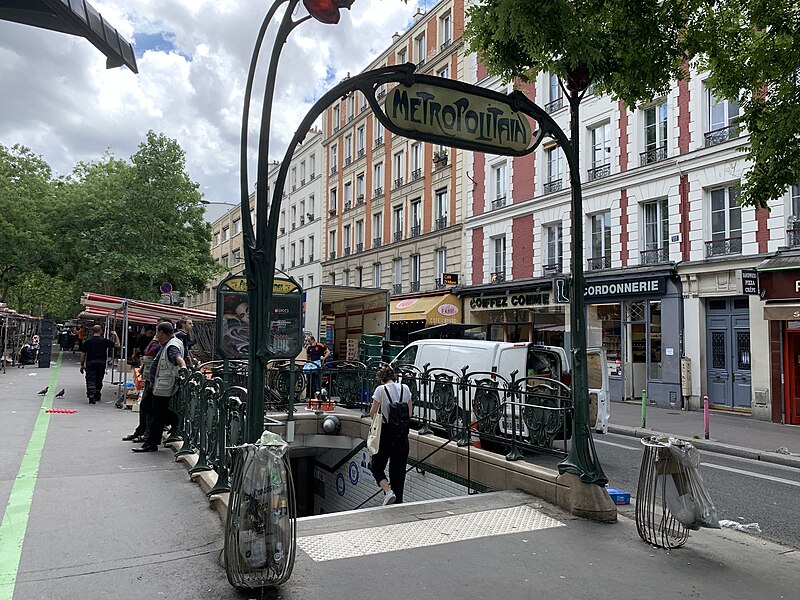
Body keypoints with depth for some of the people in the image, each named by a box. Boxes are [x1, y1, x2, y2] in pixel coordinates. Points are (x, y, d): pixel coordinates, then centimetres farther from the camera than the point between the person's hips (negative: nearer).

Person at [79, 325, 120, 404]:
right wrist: (115, 335, 19)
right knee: (99, 380, 15)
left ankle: (91, 395, -25)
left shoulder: (87, 341, 1)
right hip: (101, 362, 1)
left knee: (90, 380, -4)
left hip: (90, 363, -1)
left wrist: (82, 365, 12)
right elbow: (117, 345, 5)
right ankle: (97, 396, 27)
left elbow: (83, 354, 3)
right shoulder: (104, 341, -1)